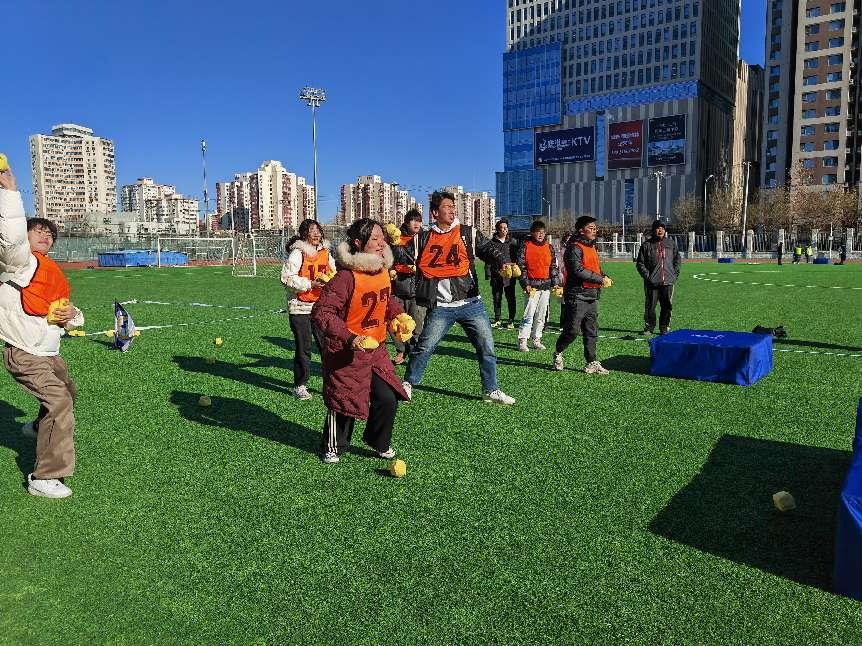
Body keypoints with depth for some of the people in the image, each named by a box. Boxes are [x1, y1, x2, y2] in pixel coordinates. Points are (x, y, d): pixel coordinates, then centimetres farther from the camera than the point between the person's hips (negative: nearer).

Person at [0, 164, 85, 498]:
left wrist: (71, 316, -3)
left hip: (49, 353, 9)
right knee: (60, 401, -20)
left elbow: (71, 318, 21)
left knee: (67, 393, 28)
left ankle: (39, 428, 60)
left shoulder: (55, 276, 15)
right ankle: (46, 477, -12)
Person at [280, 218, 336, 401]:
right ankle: (300, 386, 13)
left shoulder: (325, 253, 10)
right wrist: (311, 284, -19)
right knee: (303, 348, 1)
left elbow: (334, 274, 21)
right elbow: (287, 278, -14)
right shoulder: (297, 253, -7)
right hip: (300, 308, -5)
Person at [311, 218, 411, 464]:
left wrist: (397, 316, 4)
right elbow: (321, 312, -26)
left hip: (376, 350, 6)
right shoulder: (346, 277, -23)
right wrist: (349, 338, -34)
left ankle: (379, 442, 29)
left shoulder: (383, 271, 2)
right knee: (342, 402, 7)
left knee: (388, 399, 2)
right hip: (346, 352, -6)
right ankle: (333, 447, 33)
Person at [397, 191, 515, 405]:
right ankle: (408, 384, 21)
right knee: (424, 347, -1)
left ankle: (491, 390, 20)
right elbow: (405, 255, 10)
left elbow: (489, 250, 1)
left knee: (487, 347, 4)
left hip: (470, 304, 1)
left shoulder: (469, 234, 6)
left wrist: (503, 265, -18)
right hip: (440, 307, -1)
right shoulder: (425, 238, 8)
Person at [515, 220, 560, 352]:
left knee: (541, 315, 8)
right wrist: (526, 284, -11)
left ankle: (536, 339, 18)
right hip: (532, 285, -5)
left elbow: (553, 266, 15)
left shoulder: (549, 247, 13)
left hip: (546, 285, 5)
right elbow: (521, 266, -4)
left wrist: (555, 283, 5)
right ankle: (522, 341, -6)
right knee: (529, 314, -10)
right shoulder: (526, 246, 0)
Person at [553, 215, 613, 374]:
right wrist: (600, 279, -19)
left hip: (592, 296, 9)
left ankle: (592, 363, 13)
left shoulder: (591, 247, 18)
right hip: (577, 295, -9)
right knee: (572, 330, -3)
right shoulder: (574, 248, -11)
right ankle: (558, 353, 19)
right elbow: (578, 271, -21)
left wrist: (605, 277, 5)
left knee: (591, 332, 8)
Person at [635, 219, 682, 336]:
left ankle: (664, 327, 15)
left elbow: (678, 260, 18)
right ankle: (649, 327, 11)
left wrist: (675, 274, 8)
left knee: (667, 306, 4)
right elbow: (640, 263, 4)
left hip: (668, 282, 2)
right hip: (652, 282, -2)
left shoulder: (671, 243, 12)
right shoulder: (647, 245, 3)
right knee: (650, 306, 0)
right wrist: (646, 275, -6)